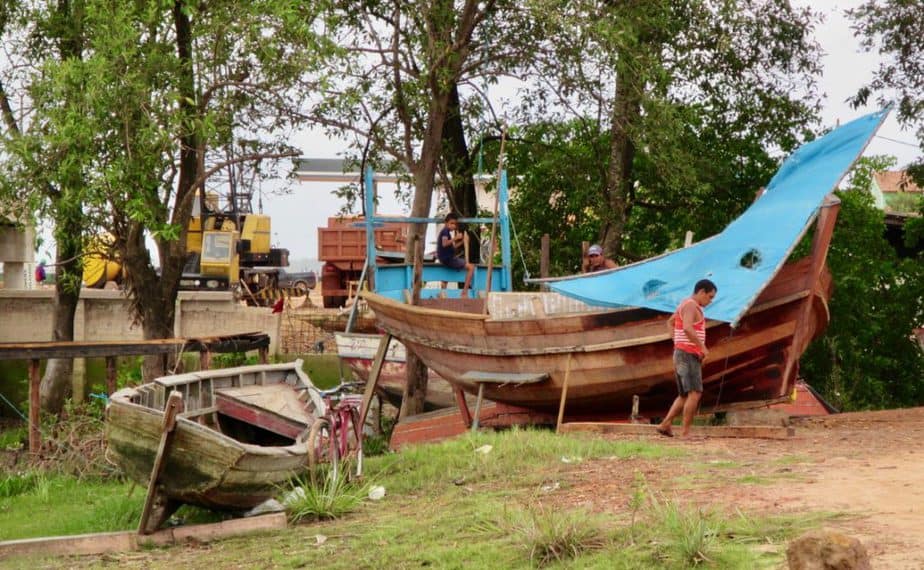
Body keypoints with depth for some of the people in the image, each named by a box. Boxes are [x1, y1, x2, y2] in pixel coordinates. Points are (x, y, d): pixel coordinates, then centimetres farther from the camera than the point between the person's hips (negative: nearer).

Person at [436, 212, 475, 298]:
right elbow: (444, 243, -30)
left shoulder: (446, 231, 17)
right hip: (447, 258, -10)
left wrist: (462, 242, 10)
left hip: (446, 258, 10)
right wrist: (455, 238, -35)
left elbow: (452, 247, 19)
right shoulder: (445, 231, -12)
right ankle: (465, 292, -18)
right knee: (471, 267, -16)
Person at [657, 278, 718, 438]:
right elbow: (687, 328, -31)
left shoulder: (686, 304, 17)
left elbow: (670, 322, 33)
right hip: (688, 356, -10)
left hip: (684, 356, 10)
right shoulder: (691, 305, -15)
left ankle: (665, 425, 10)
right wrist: (702, 347, -21)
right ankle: (686, 433, -13)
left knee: (685, 396, 14)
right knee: (695, 394, -12)